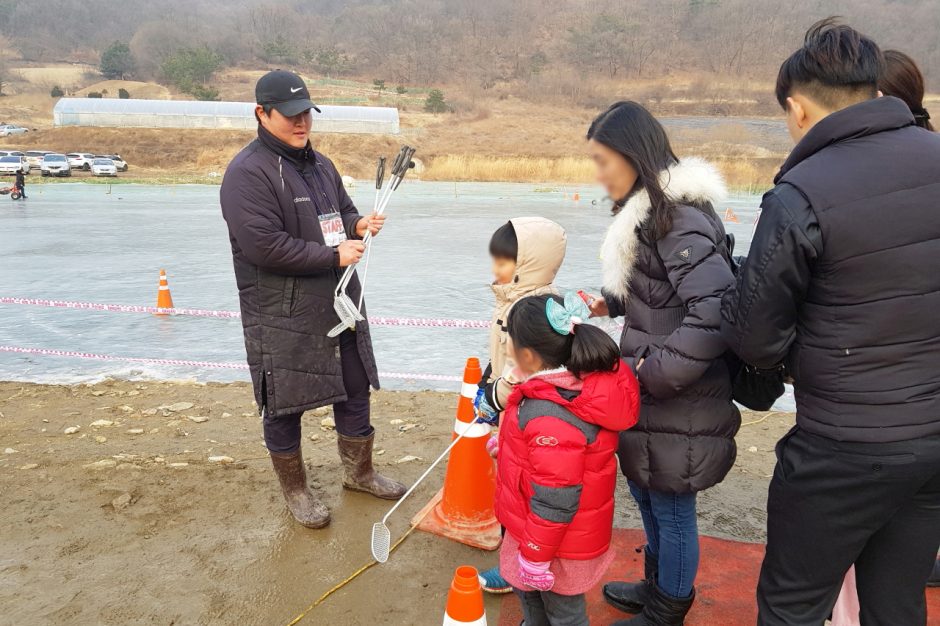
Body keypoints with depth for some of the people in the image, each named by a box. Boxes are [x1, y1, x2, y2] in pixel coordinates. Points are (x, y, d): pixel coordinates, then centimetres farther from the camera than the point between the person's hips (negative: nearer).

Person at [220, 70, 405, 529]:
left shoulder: (319, 164, 12)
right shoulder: (248, 172, -14)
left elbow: (342, 212, 23)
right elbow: (263, 244, -23)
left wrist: (359, 225, -1)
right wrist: (334, 255, -20)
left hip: (339, 305, 8)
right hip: (283, 318, -7)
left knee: (355, 389, 17)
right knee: (284, 405, 8)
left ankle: (359, 471, 38)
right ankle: (294, 489, 29)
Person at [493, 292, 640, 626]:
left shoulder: (549, 418, -38)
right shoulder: (583, 383, -8)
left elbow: (555, 500, -31)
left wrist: (535, 555, -18)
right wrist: (507, 444, 21)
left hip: (558, 541, -9)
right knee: (527, 588, 31)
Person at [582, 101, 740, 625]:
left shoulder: (679, 220, -22)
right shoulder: (652, 212, 8)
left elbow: (715, 311, -29)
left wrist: (651, 371, -23)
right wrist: (609, 303, 5)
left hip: (679, 403, -9)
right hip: (650, 396, 9)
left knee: (672, 508, 10)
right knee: (647, 491, 23)